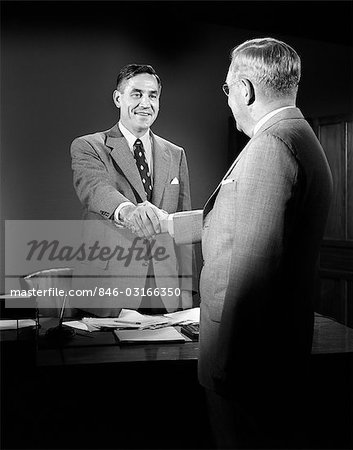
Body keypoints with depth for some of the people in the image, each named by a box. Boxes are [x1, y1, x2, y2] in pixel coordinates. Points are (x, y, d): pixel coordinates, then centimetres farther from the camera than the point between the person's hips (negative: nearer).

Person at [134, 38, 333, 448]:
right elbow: (235, 218, 21)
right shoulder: (303, 139, 13)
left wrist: (226, 364, -24)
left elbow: (253, 263, -27)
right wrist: (169, 223, 30)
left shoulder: (271, 145, -20)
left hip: (251, 353, -10)